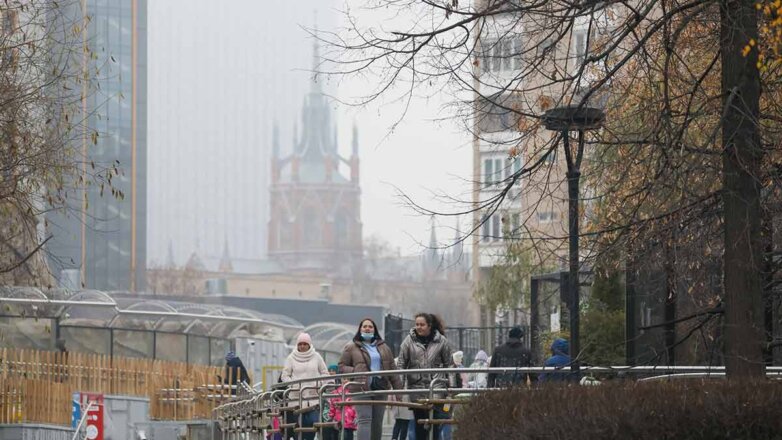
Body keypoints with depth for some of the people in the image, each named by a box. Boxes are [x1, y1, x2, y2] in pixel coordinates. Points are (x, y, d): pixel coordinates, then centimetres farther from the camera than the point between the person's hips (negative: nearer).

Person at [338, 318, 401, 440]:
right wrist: (356, 372, -10)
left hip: (380, 388, 4)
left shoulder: (383, 347, 17)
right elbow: (342, 367, 6)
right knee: (365, 420, -15)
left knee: (377, 422, 5)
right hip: (362, 389, -4)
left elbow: (392, 368, 15)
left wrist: (398, 388, 8)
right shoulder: (351, 347, 6)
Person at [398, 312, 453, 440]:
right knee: (419, 424, 7)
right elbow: (401, 364, 3)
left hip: (436, 387, -2)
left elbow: (448, 364, 6)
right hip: (416, 386, 2)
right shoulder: (409, 341, 3)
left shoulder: (441, 341, 2)